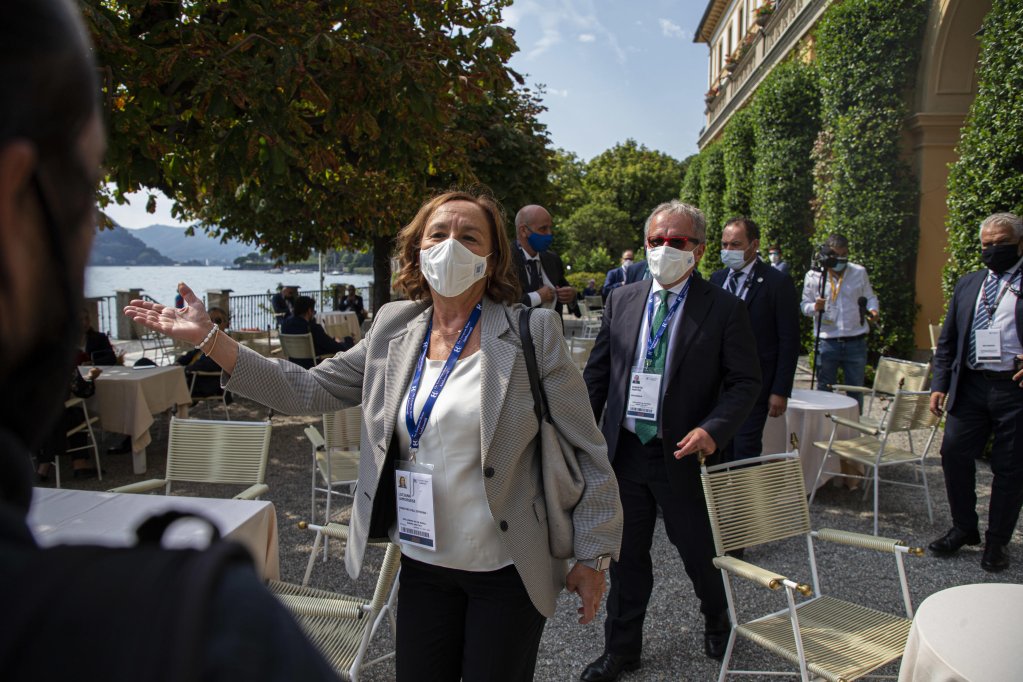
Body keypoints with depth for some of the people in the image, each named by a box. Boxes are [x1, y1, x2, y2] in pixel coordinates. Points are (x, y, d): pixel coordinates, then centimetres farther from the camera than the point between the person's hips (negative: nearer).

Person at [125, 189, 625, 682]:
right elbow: (307, 391, 2)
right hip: (423, 564, 4)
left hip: (506, 571, -3)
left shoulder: (532, 334, -12)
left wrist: (592, 556, -7)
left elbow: (586, 452, -8)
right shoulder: (393, 331, 1)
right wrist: (208, 337, -4)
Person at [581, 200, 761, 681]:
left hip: (683, 453, -3)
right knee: (626, 556, 16)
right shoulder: (621, 300, 5)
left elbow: (745, 381, -6)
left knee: (698, 551, 16)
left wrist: (713, 429, -22)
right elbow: (597, 372, 8)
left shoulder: (723, 310, -6)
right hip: (623, 449, 3)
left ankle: (717, 622, 47)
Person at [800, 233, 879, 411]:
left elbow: (869, 297, 14)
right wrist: (815, 307, -18)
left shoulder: (859, 272, 5)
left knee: (856, 389, 10)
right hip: (827, 342, -1)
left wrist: (872, 310, -7)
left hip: (856, 342, 1)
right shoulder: (813, 276, 0)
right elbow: (805, 304, 4)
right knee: (824, 389, 8)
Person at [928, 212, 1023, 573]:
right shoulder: (968, 284, 14)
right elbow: (947, 341, 16)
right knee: (954, 452, 2)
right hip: (971, 386, 4)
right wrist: (940, 384, 7)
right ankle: (964, 528, 22)